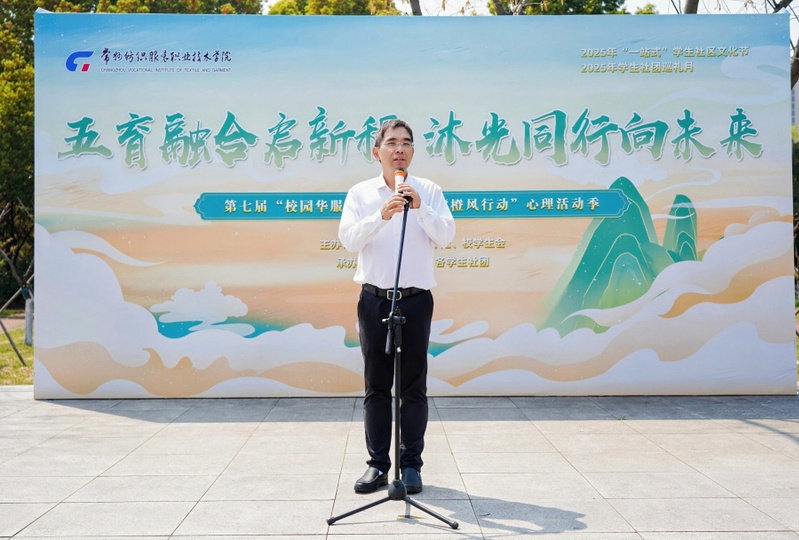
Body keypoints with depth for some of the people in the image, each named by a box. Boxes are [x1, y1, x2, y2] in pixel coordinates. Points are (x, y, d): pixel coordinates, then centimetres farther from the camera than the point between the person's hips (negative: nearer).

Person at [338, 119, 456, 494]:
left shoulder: (429, 191, 4)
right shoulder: (360, 193, 5)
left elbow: (445, 237, -6)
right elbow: (348, 240, -7)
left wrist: (420, 208, -21)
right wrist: (381, 215, -22)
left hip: (416, 298, 0)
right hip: (374, 298, 1)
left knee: (414, 386, 3)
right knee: (376, 386, 6)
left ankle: (412, 464, 13)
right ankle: (377, 463, 15)